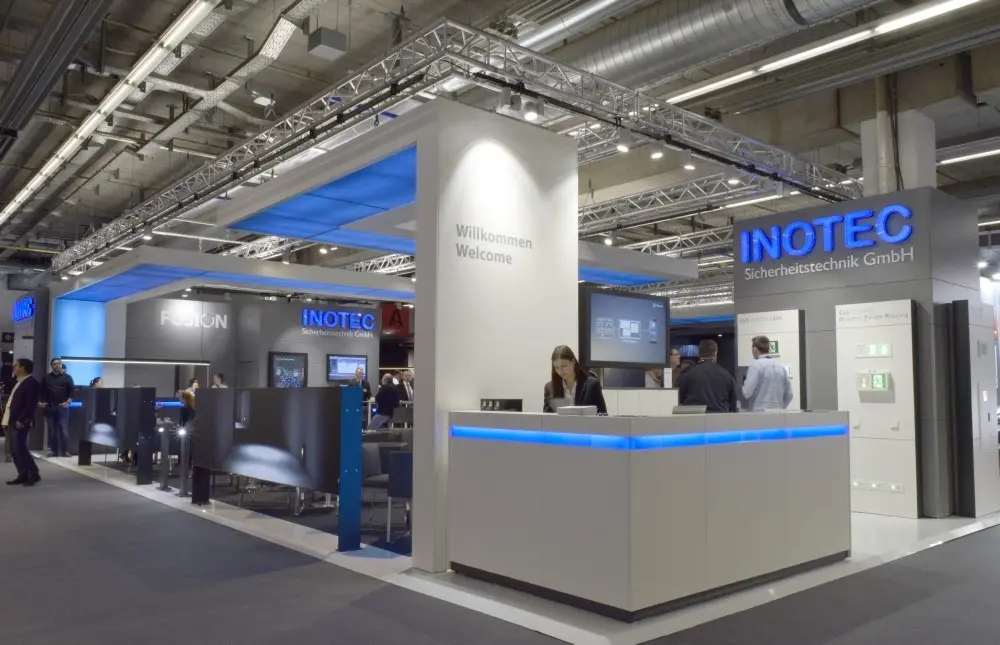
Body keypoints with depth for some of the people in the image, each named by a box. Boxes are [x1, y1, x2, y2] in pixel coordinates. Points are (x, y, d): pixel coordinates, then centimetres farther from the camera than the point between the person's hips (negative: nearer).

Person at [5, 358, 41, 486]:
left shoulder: (31, 383, -14)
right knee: (14, 450, 9)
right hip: (12, 421, 10)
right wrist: (10, 420, 14)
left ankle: (34, 474, -4)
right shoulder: (20, 382, 17)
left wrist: (21, 421, -23)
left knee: (20, 448, -10)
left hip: (20, 422, -10)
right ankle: (23, 475, 13)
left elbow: (31, 405, -20)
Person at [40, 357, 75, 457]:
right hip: (49, 407, 2)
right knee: (52, 430, 4)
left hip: (62, 407, -2)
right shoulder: (46, 378, 12)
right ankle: (53, 450, 9)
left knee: (64, 430, -7)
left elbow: (72, 391, 2)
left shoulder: (67, 377, 6)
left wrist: (68, 402, -11)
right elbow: (42, 391, 11)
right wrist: (40, 402, -3)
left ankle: (65, 451, -7)